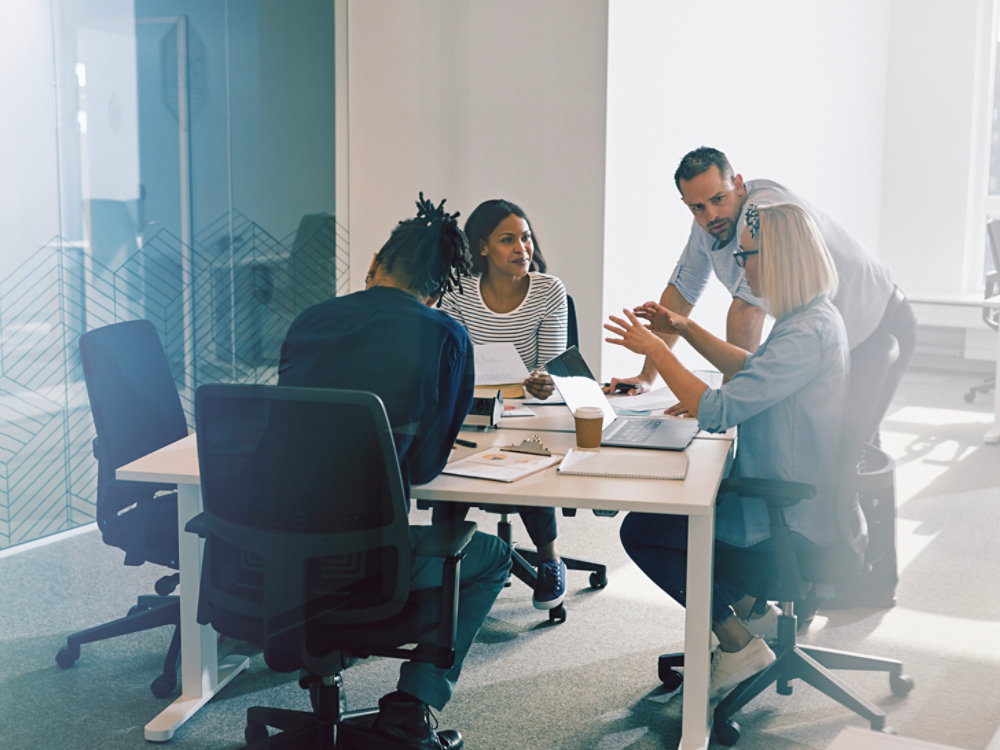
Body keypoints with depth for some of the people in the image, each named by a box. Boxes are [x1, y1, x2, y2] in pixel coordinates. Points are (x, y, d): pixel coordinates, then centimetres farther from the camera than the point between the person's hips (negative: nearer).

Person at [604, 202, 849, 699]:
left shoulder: (807, 333, -26)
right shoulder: (816, 318, 7)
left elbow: (717, 411, -30)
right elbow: (751, 370, 24)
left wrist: (656, 350, -20)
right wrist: (686, 330, 16)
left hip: (790, 524, -10)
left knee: (641, 530, -4)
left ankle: (737, 644, 6)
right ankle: (750, 609, 25)